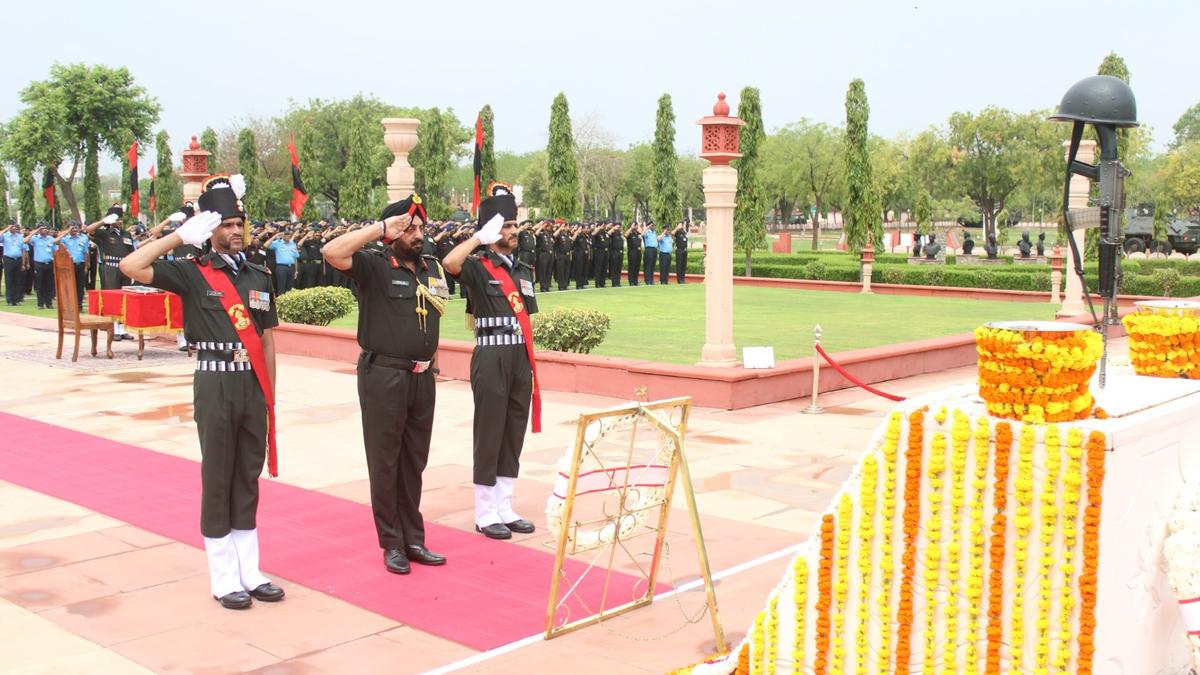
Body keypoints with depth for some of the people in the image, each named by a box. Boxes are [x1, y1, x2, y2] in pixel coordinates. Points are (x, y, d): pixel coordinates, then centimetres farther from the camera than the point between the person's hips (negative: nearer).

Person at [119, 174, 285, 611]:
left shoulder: (259, 278, 11)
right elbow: (131, 267, -15)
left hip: (253, 385, 4)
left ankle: (250, 572, 19)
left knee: (249, 479, 10)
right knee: (217, 480, 2)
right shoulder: (192, 274, -1)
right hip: (216, 384, -4)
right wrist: (180, 236, -10)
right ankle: (224, 579, 10)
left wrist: (270, 394, 10)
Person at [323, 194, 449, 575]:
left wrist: (432, 358, 14)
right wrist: (379, 228, -20)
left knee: (414, 462, 13)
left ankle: (413, 539, 23)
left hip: (422, 377, 6)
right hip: (383, 375, -6)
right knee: (385, 462, 4)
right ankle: (392, 543, 14)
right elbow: (332, 253, -24)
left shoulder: (432, 268, 11)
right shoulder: (374, 266, -7)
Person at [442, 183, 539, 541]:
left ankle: (505, 509, 22)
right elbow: (449, 263, -29)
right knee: (489, 437, -1)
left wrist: (531, 363, 16)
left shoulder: (522, 273, 16)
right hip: (491, 359, -7)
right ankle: (485, 515, 9)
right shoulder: (478, 267, -5)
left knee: (514, 436, 12)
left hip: (520, 360, 7)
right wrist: (481, 236, -22)